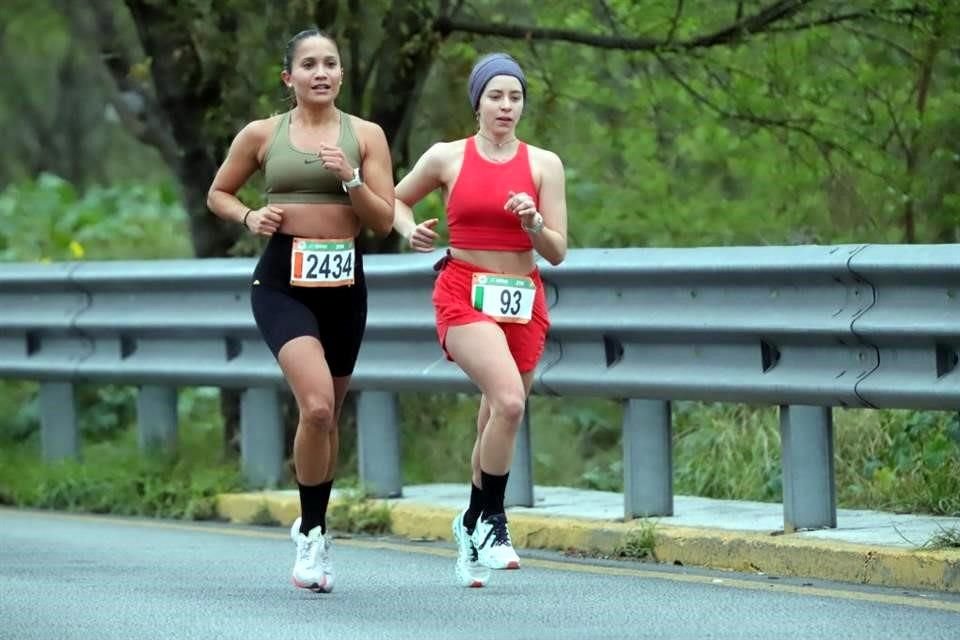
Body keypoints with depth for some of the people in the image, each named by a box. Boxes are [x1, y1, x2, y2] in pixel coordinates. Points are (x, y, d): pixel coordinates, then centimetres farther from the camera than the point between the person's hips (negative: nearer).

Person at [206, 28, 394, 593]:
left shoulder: (365, 136, 4)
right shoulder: (262, 135, 3)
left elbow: (384, 221, 1)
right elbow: (218, 194, 16)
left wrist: (349, 178, -15)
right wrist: (250, 217, -4)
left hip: (344, 282, 2)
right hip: (283, 280, -2)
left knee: (328, 415, 13)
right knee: (317, 405, -22)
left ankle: (314, 527, 34)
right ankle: (313, 532, -6)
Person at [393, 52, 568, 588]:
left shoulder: (543, 164, 4)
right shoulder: (447, 158, 2)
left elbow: (557, 253, 3)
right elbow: (397, 200, 19)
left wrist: (533, 223, -17)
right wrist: (410, 230, -2)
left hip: (523, 300, 3)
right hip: (464, 295, -3)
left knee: (498, 422, 9)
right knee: (508, 402, -26)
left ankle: (472, 524, 33)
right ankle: (492, 519, -9)